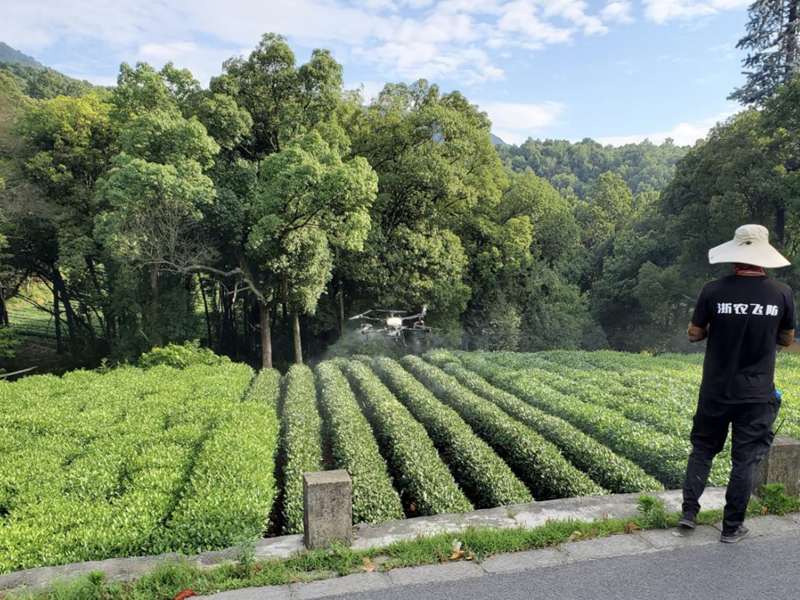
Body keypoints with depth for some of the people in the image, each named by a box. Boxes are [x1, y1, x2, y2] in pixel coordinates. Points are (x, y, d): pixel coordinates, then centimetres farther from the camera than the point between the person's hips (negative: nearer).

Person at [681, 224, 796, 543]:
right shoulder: (782, 293, -7)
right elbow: (786, 339, 7)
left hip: (716, 391, 0)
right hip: (757, 394, 0)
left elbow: (694, 334, -3)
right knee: (745, 459, 10)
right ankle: (732, 527, 19)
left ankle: (689, 511, 15)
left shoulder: (713, 290, -11)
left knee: (702, 447, 17)